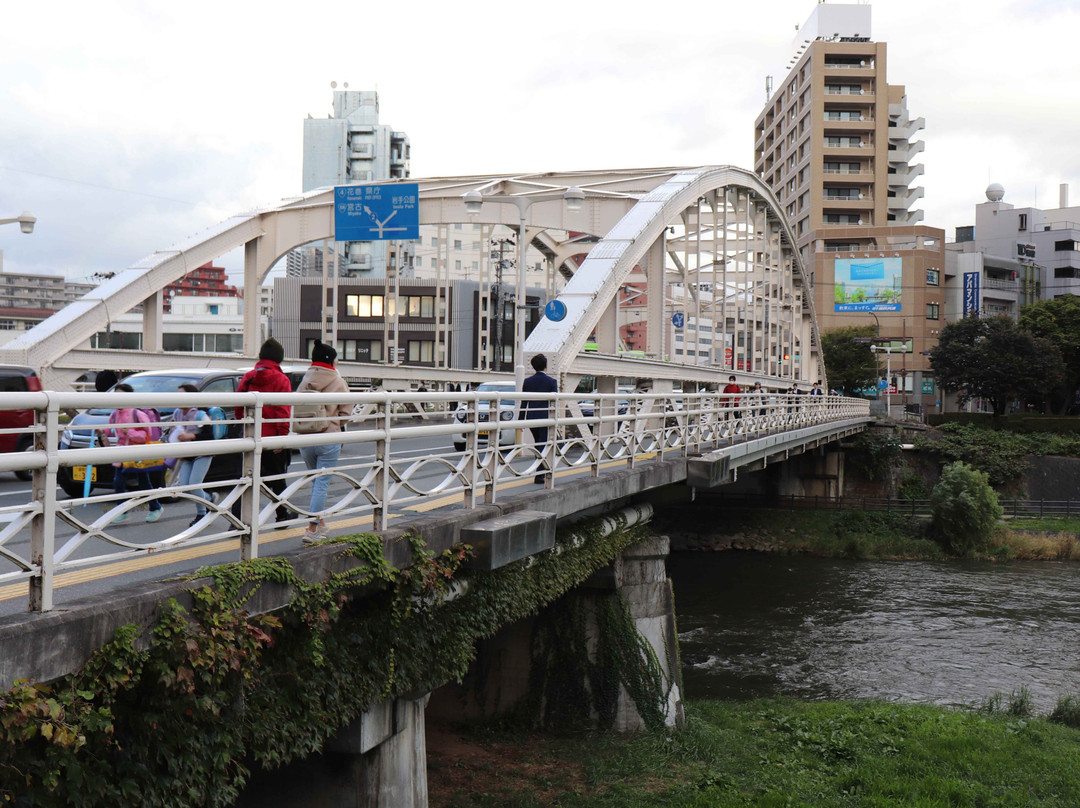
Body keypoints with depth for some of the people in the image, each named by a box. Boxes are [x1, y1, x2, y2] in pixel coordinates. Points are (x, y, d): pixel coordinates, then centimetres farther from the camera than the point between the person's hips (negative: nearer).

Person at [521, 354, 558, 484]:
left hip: (531, 418, 4)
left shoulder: (527, 381, 2)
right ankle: (539, 476, -4)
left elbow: (523, 402, 4)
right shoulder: (551, 382, -8)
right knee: (543, 446, 0)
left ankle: (541, 473, 27)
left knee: (538, 445, 19)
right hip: (546, 418, -4)